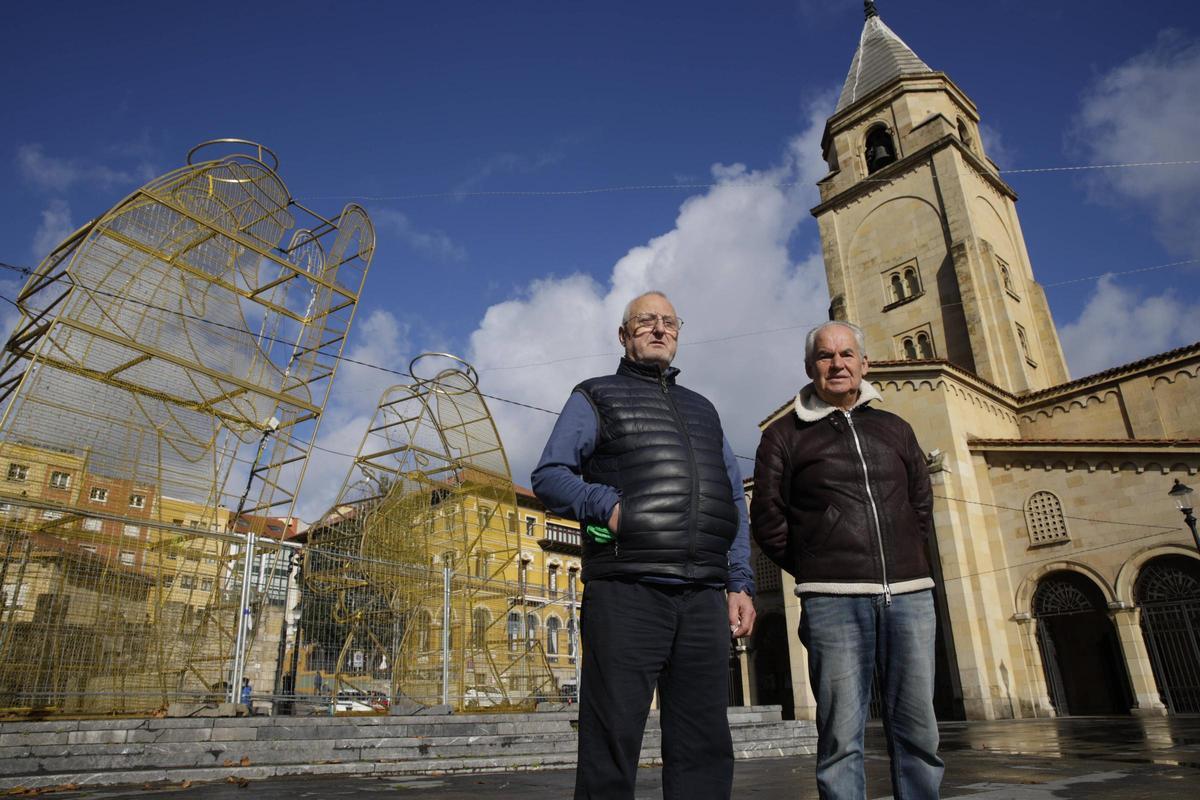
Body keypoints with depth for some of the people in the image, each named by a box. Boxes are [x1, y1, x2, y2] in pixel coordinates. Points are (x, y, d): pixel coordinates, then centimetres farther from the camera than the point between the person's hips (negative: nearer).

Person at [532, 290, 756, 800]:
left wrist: (740, 583, 11)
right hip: (626, 593, -4)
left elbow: (733, 501, 22)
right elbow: (549, 476, 3)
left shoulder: (702, 410, 25)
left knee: (704, 749, 8)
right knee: (612, 744, -2)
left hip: (704, 599, 5)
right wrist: (606, 503, -16)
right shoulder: (596, 397, 12)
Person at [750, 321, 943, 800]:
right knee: (841, 736, -2)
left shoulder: (894, 429, 18)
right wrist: (815, 571, 5)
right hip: (834, 599, -3)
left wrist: (904, 562, 13)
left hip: (909, 593, 4)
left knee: (917, 730, 7)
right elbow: (768, 520, 4)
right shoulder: (785, 434, 7)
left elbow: (922, 506, 23)